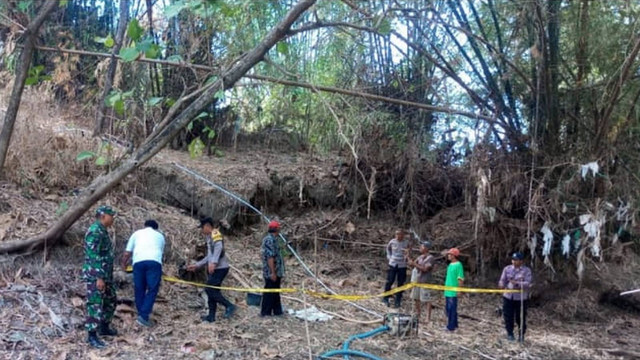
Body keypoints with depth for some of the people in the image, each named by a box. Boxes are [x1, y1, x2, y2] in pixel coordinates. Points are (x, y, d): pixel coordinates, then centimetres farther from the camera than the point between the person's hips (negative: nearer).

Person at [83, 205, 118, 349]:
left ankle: (104, 328, 32)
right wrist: (99, 278, -25)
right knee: (95, 305, -6)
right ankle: (92, 336, 0)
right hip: (95, 276, -10)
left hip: (105, 275, 10)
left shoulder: (102, 231, 14)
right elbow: (93, 256, -23)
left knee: (110, 301, 18)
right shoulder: (95, 231, -18)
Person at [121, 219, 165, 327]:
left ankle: (141, 314, 18)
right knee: (152, 290, 0)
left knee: (139, 290, 13)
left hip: (138, 262, 1)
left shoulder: (137, 233, 26)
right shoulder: (160, 236, 29)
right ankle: (144, 316, -11)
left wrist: (124, 264, 39)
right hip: (154, 262, -1)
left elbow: (127, 254, 21)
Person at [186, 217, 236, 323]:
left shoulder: (215, 234, -8)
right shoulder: (210, 237, 23)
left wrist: (213, 263, -37)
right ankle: (211, 316, 14)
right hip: (214, 268, 10)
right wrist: (197, 265, 28)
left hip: (220, 268, -10)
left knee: (210, 289, -12)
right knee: (212, 291, 10)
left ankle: (229, 306, -8)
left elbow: (219, 247, -27)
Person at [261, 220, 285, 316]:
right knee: (269, 293, -4)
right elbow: (270, 257, -22)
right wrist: (273, 272, -22)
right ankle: (265, 313, 2)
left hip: (275, 273, 10)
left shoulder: (272, 239, 17)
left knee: (275, 293, 14)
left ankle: (277, 311, 21)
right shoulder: (270, 240, -16)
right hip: (271, 273, -10)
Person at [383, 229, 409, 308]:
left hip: (402, 266, 0)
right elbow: (388, 248, 16)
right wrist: (389, 256, 7)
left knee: (400, 283, 5)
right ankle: (385, 298, 11)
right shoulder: (392, 241, -5)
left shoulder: (406, 242, -7)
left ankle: (398, 300, 15)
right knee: (390, 281, -3)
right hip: (393, 264, 0)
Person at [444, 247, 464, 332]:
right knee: (448, 308, 13)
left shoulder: (458, 265, -12)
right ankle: (454, 324, 23)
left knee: (452, 309, -6)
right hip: (448, 291, 9)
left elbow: (461, 279, -14)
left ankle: (451, 326, -2)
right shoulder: (450, 264, 14)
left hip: (453, 292, -9)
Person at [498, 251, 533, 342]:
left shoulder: (526, 270, -5)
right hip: (508, 297, 2)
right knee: (508, 316, 5)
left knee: (520, 318, 6)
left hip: (521, 298, -2)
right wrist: (502, 285, -20)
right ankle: (510, 333, 22)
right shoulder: (507, 269, 3)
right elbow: (502, 280, 3)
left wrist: (517, 283, -28)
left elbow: (528, 284, -13)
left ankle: (521, 335, 24)